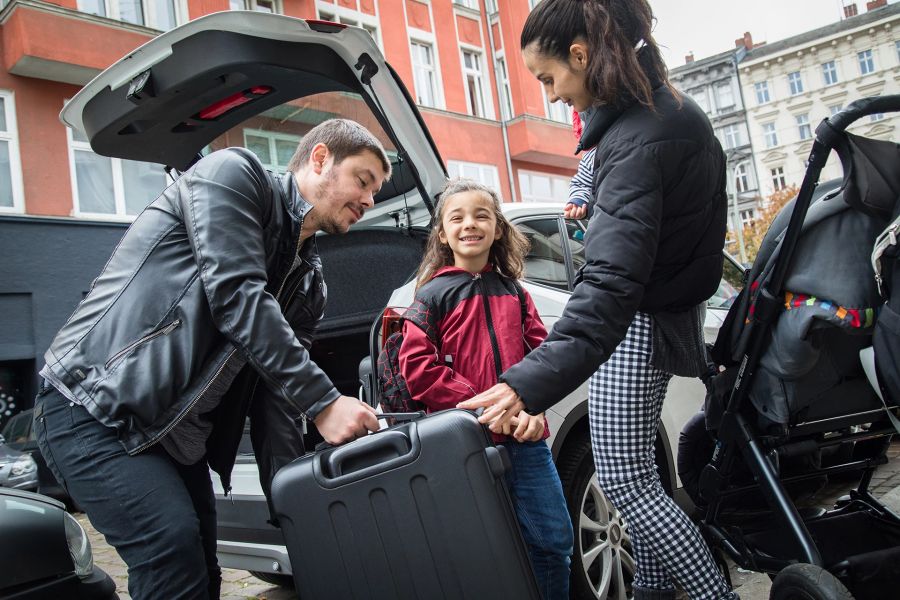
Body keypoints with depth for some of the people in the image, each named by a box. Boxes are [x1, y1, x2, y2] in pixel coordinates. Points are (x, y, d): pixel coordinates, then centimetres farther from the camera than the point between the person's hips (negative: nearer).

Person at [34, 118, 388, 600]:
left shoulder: (308, 280, 13)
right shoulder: (233, 174, -6)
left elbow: (274, 396, 8)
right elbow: (237, 297, -21)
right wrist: (322, 401, -22)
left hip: (179, 437, 8)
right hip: (94, 406, -8)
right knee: (175, 543, -21)